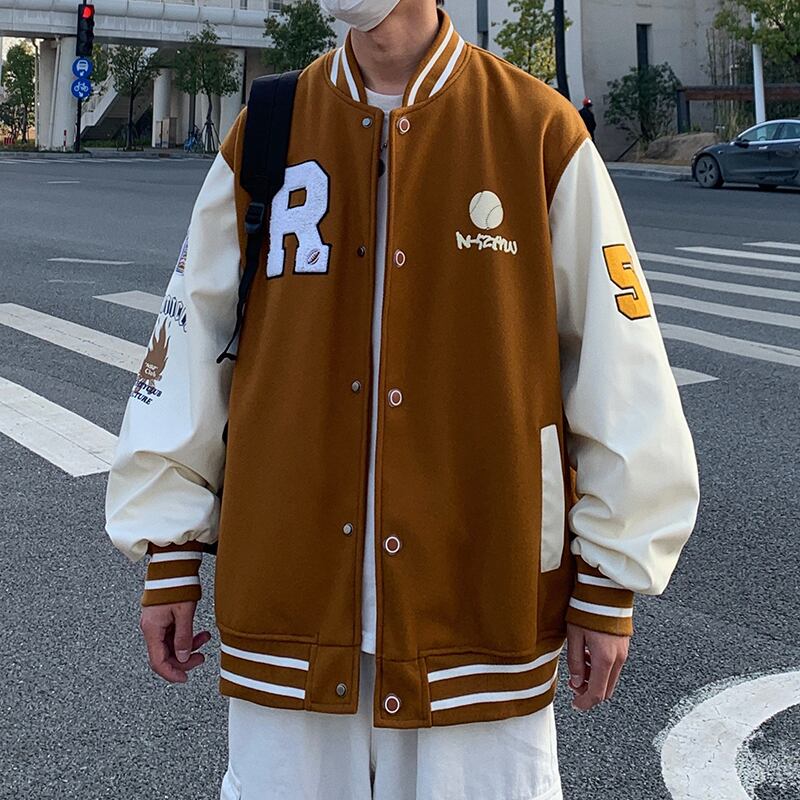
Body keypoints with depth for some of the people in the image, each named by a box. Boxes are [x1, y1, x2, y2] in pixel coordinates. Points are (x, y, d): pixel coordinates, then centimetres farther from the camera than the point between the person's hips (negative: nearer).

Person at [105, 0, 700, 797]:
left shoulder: (541, 134, -4)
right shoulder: (262, 138, 3)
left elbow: (621, 368, -2)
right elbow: (186, 348, 8)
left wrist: (608, 587, 0)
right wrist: (170, 557, 8)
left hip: (479, 603, -2)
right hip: (289, 600, 2)